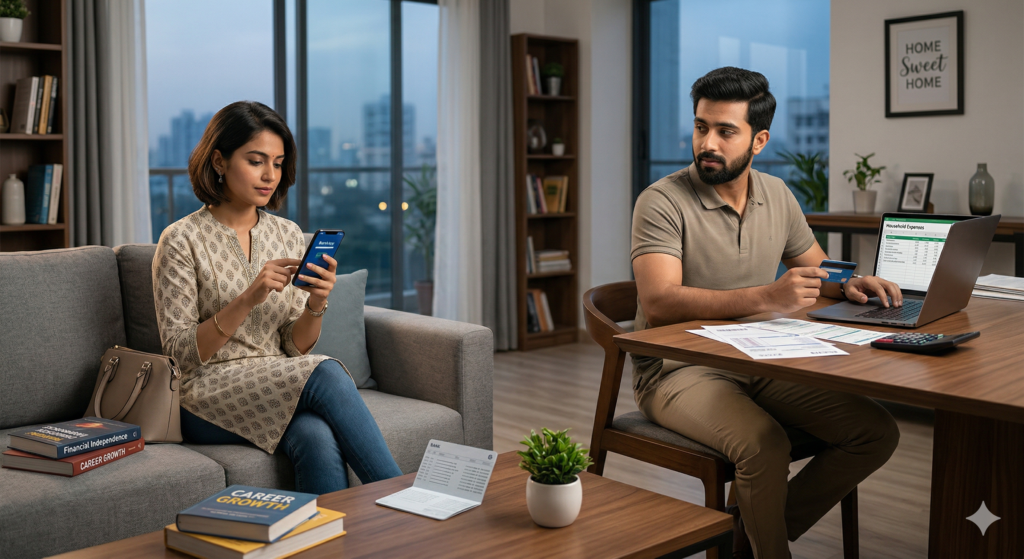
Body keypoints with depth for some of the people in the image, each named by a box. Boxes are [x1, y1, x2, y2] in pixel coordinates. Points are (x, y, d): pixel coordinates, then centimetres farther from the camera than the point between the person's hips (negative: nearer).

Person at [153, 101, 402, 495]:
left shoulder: (288, 235, 9)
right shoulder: (182, 240, -4)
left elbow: (297, 347, 8)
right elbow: (180, 352, -10)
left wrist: (316, 304, -14)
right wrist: (248, 299, -22)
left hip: (283, 390, 4)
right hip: (209, 399, -4)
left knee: (317, 438, -33)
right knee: (326, 374, -31)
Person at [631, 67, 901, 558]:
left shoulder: (777, 196, 8)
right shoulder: (662, 202, -13)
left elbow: (817, 272, 21)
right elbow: (659, 303, -27)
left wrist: (850, 285, -4)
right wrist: (765, 297, -36)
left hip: (759, 366, 7)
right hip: (679, 371, -6)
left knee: (877, 432, -7)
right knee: (766, 445, -33)